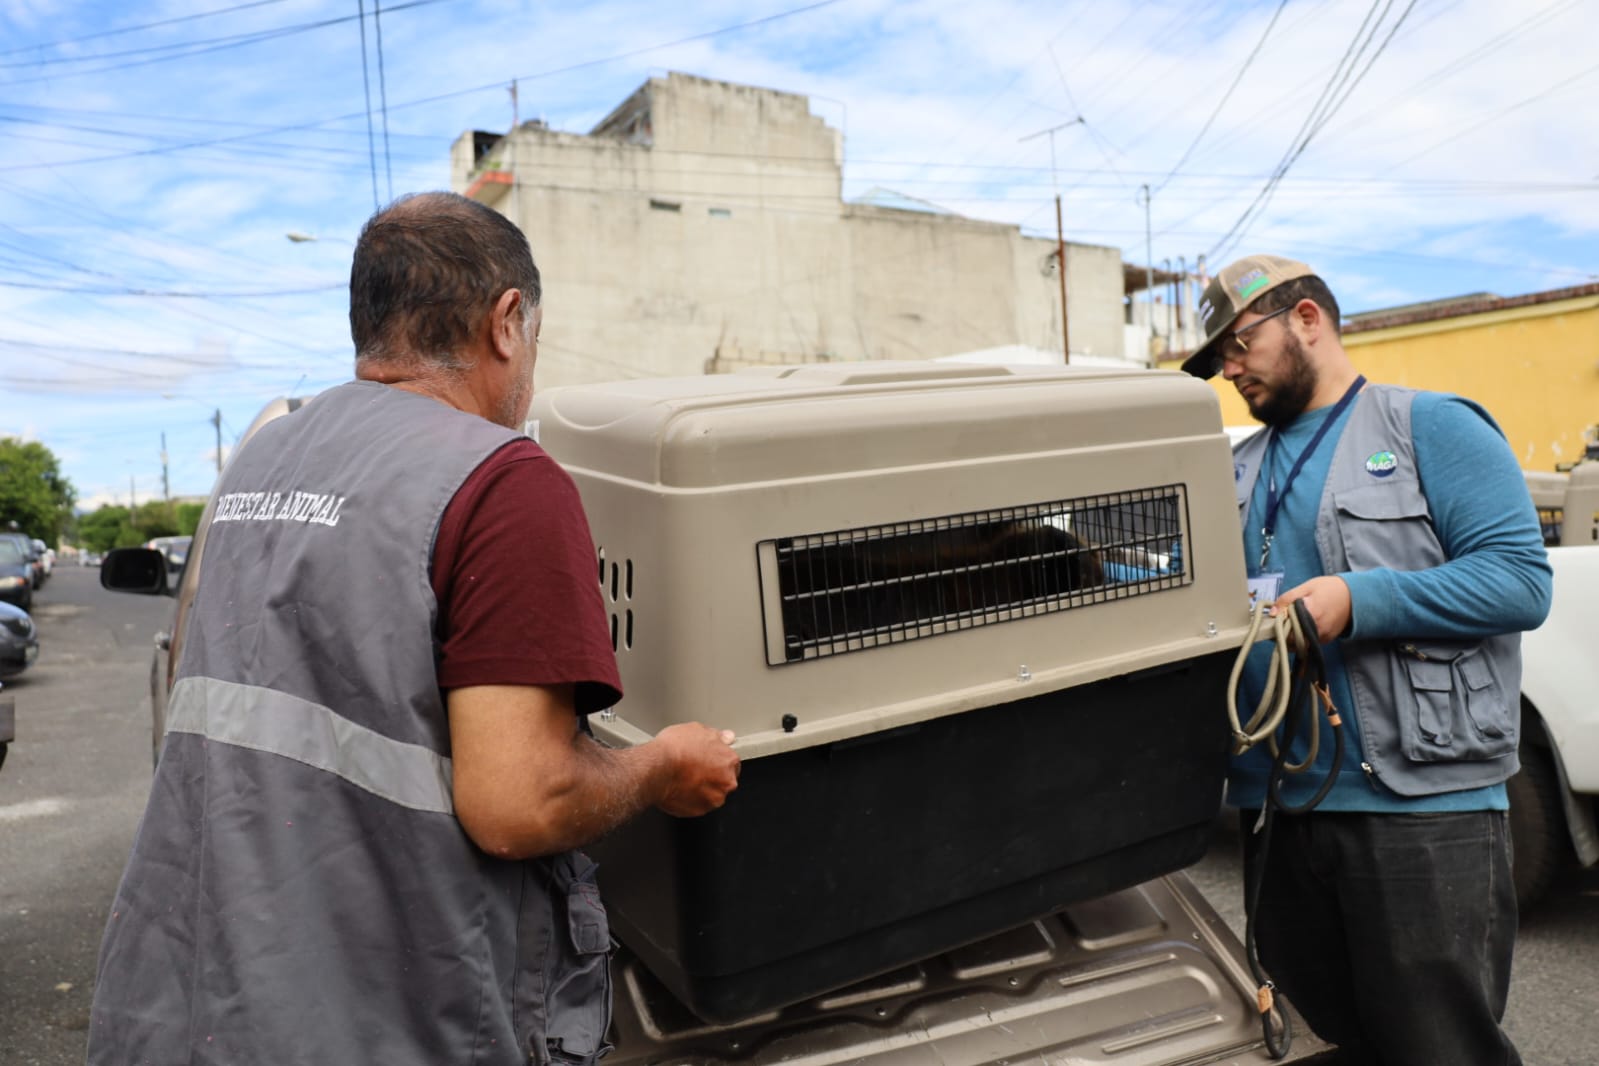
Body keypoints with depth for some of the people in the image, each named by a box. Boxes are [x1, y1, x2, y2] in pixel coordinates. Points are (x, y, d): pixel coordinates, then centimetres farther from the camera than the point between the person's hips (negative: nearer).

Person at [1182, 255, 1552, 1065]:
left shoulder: (1432, 428, -1)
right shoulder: (1240, 471, 16)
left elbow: (1522, 578, -11)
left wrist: (1359, 600, -21)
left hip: (1423, 810, -6)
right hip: (1277, 810, 6)